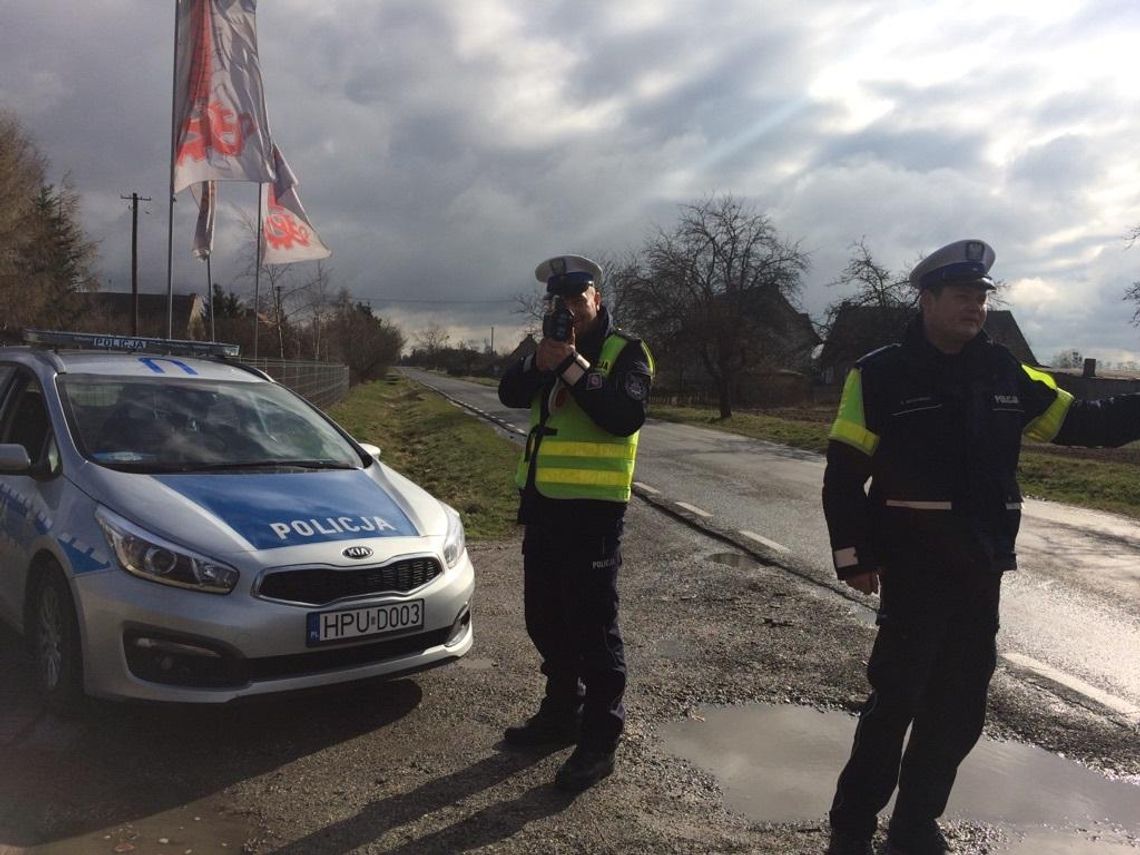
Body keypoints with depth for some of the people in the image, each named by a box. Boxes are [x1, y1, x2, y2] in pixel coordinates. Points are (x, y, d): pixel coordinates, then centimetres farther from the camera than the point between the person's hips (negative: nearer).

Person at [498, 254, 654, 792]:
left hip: (592, 506, -7)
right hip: (542, 502, 8)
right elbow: (510, 394, 2)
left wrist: (574, 367, -22)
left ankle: (600, 739, 8)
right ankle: (562, 712, 33)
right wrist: (539, 364, -16)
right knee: (545, 619, 16)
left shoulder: (624, 351, -5)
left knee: (592, 625, -3)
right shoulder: (553, 347, 16)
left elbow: (626, 414, -21)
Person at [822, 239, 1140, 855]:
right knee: (897, 696, -3)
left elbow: (1084, 422, 15)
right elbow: (843, 473, -9)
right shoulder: (882, 374, -8)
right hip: (914, 567, -5)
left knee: (960, 706, 12)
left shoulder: (1004, 373, 8)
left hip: (981, 568, 6)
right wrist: (854, 556, -11)